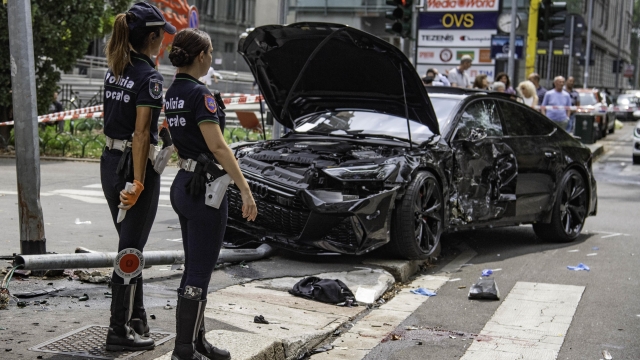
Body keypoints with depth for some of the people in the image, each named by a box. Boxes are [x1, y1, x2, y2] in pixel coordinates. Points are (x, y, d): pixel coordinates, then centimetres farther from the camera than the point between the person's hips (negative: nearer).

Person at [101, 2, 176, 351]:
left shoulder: (115, 71, 9)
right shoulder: (149, 77, -16)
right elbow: (141, 134, -21)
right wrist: (139, 182, -21)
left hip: (110, 162, 9)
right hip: (133, 165, -8)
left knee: (129, 244, 19)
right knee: (131, 249, -1)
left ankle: (135, 317, 30)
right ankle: (119, 332, 6)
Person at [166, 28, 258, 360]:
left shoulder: (172, 93, 11)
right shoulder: (200, 93, -17)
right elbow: (217, 146, -23)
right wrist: (245, 189, -22)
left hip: (182, 184, 10)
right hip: (204, 187, -10)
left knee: (194, 269, 17)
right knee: (199, 274, -2)